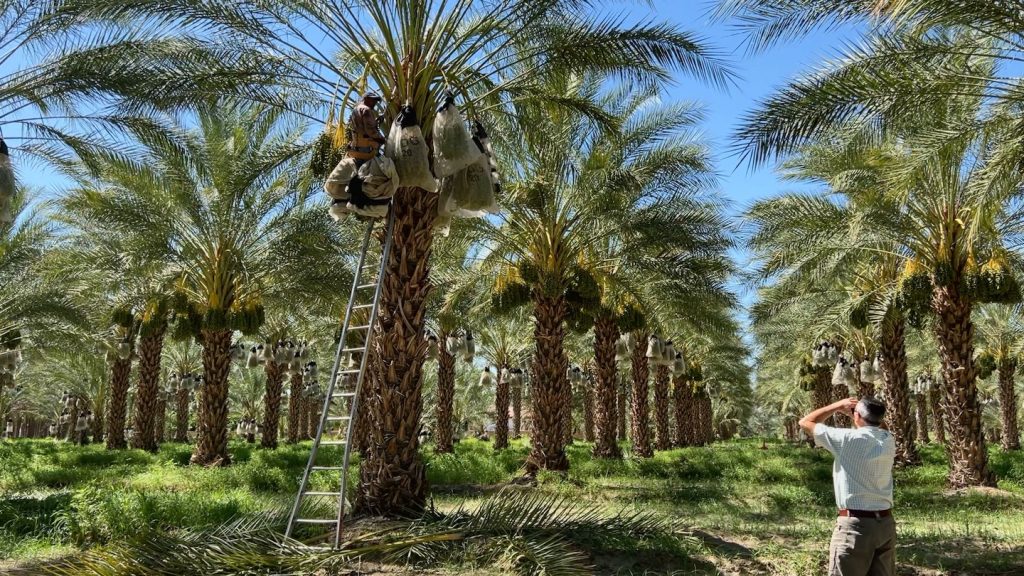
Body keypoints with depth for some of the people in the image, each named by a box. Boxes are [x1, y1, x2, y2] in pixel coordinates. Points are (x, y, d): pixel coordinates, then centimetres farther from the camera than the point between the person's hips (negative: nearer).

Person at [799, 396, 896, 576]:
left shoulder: (847, 438, -13)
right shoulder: (888, 440, 3)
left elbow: (805, 422, -1)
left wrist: (838, 406, 6)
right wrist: (853, 412, 21)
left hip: (855, 525, -6)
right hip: (886, 523, 6)